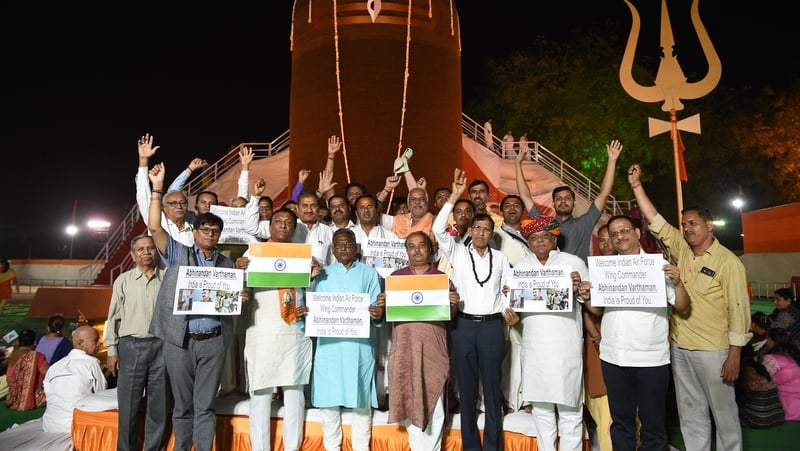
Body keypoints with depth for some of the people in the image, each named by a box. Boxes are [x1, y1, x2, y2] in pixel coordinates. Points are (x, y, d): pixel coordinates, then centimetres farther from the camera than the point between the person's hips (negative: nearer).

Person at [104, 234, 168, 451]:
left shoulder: (166, 278, 6)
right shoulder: (123, 280, 6)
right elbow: (113, 317, 6)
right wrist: (112, 350, 1)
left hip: (161, 345, 1)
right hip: (131, 345, 0)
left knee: (158, 402, 7)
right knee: (129, 403, 5)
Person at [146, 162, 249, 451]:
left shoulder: (227, 264, 12)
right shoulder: (178, 254, 5)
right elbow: (154, 227, -6)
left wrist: (241, 298, -7)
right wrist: (157, 189, -10)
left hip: (213, 342, 1)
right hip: (179, 340, -1)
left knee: (205, 407, 5)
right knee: (183, 405, 10)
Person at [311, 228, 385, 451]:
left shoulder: (369, 273, 9)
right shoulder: (323, 275, 14)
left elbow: (376, 308, 0)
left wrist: (378, 314, -22)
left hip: (360, 344, -1)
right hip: (329, 344, 1)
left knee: (361, 399, 4)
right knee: (328, 398, 6)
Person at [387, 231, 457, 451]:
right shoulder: (396, 276, 10)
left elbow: (451, 315, 8)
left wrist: (453, 304, -13)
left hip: (433, 345, -1)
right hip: (405, 345, 1)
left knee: (434, 403, 3)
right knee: (409, 401, 5)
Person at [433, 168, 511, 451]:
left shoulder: (500, 258, 9)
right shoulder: (458, 253, 5)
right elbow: (438, 229, -8)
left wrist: (508, 308, -8)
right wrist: (454, 197, -12)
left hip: (492, 325, 1)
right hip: (463, 324, 0)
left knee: (492, 386, 5)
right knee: (467, 387, 7)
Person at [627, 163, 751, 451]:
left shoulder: (728, 262, -10)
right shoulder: (682, 249, 5)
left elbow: (738, 310, -11)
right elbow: (655, 221, 6)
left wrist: (734, 356, -14)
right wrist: (637, 186, 2)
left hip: (712, 351, -5)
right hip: (679, 347, 5)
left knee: (724, 413, 8)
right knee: (690, 413, 14)